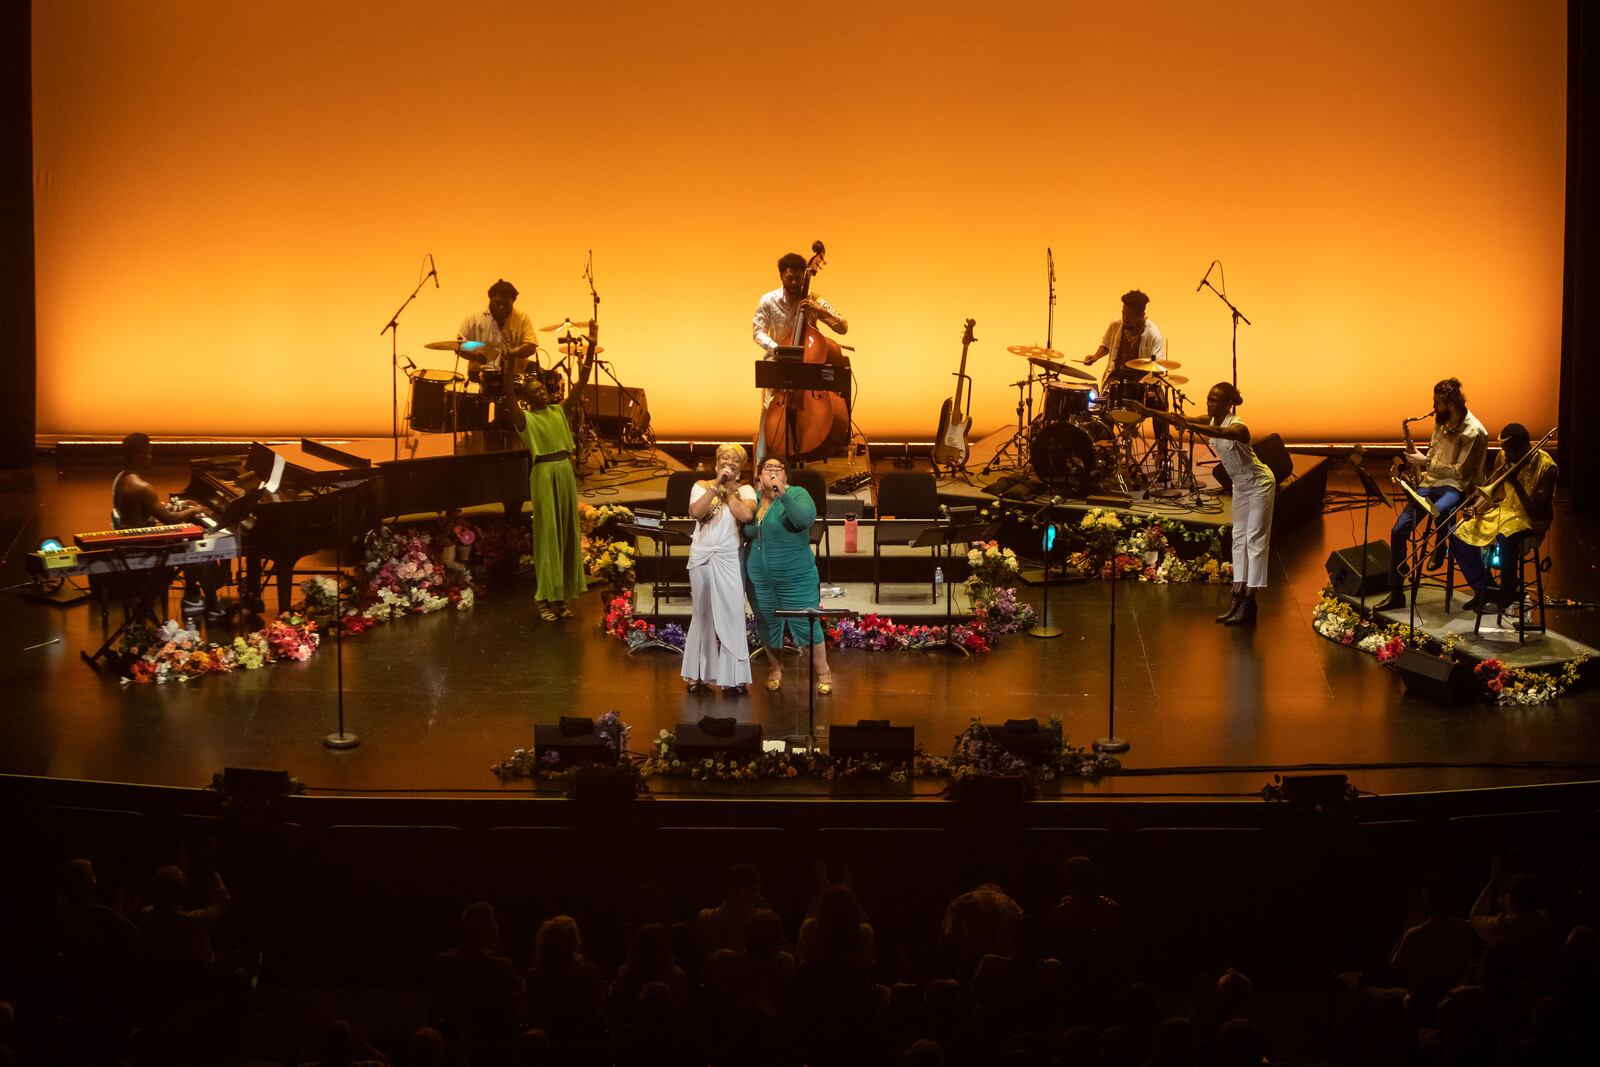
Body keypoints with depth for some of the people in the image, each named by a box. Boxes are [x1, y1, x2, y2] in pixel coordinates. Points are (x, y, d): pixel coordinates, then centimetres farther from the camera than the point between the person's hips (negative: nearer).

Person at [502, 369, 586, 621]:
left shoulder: (558, 411, 12)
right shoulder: (525, 418, -8)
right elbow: (508, 394, -22)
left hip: (566, 474, 6)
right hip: (544, 477, -6)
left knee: (568, 533, 10)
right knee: (548, 535, -3)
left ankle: (562, 595, 19)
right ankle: (545, 599, 4)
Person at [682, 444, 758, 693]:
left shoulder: (745, 491, 3)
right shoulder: (701, 486, 5)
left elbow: (746, 515, -16)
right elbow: (695, 512, -13)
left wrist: (728, 490, -7)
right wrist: (715, 486, -15)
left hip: (729, 559, -1)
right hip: (702, 558, 1)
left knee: (731, 615, -4)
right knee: (703, 614, 10)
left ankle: (734, 675, 0)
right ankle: (697, 673, 16)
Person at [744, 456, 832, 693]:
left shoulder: (797, 494, -10)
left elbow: (806, 519, -29)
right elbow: (746, 532, 15)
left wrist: (784, 494, -38)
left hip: (796, 578, -5)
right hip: (761, 578, 5)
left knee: (807, 626, -1)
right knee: (768, 626, 15)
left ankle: (822, 673, 15)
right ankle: (776, 668, 36)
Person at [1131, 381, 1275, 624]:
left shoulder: (1237, 427, -32)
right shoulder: (1210, 421, -8)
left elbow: (1222, 433, -56)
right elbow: (1178, 419, -15)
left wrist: (1191, 426, -71)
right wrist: (1147, 412, -30)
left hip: (1259, 484, -9)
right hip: (1240, 485, 9)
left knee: (1255, 540, -8)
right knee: (1239, 538, 9)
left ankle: (1249, 602, -9)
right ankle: (1239, 597, 12)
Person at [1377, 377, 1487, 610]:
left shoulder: (1473, 432, -14)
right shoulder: (1441, 422, 10)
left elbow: (1460, 471, -17)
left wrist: (1426, 462, -15)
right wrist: (1418, 462, 3)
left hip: (1455, 486, -7)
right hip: (1430, 482, 7)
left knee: (1439, 511, -43)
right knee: (1398, 530, -8)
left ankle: (1440, 547, -6)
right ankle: (1396, 593, -2)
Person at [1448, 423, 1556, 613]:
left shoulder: (1545, 466, -21)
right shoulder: (1505, 457, -3)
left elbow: (1536, 512, -23)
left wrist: (1515, 483, -29)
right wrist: (1476, 508, -13)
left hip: (1530, 518, -7)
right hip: (1505, 509, 7)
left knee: (1506, 538, -39)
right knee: (1460, 534, -9)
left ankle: (1508, 593, -16)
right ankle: (1482, 588, 2)